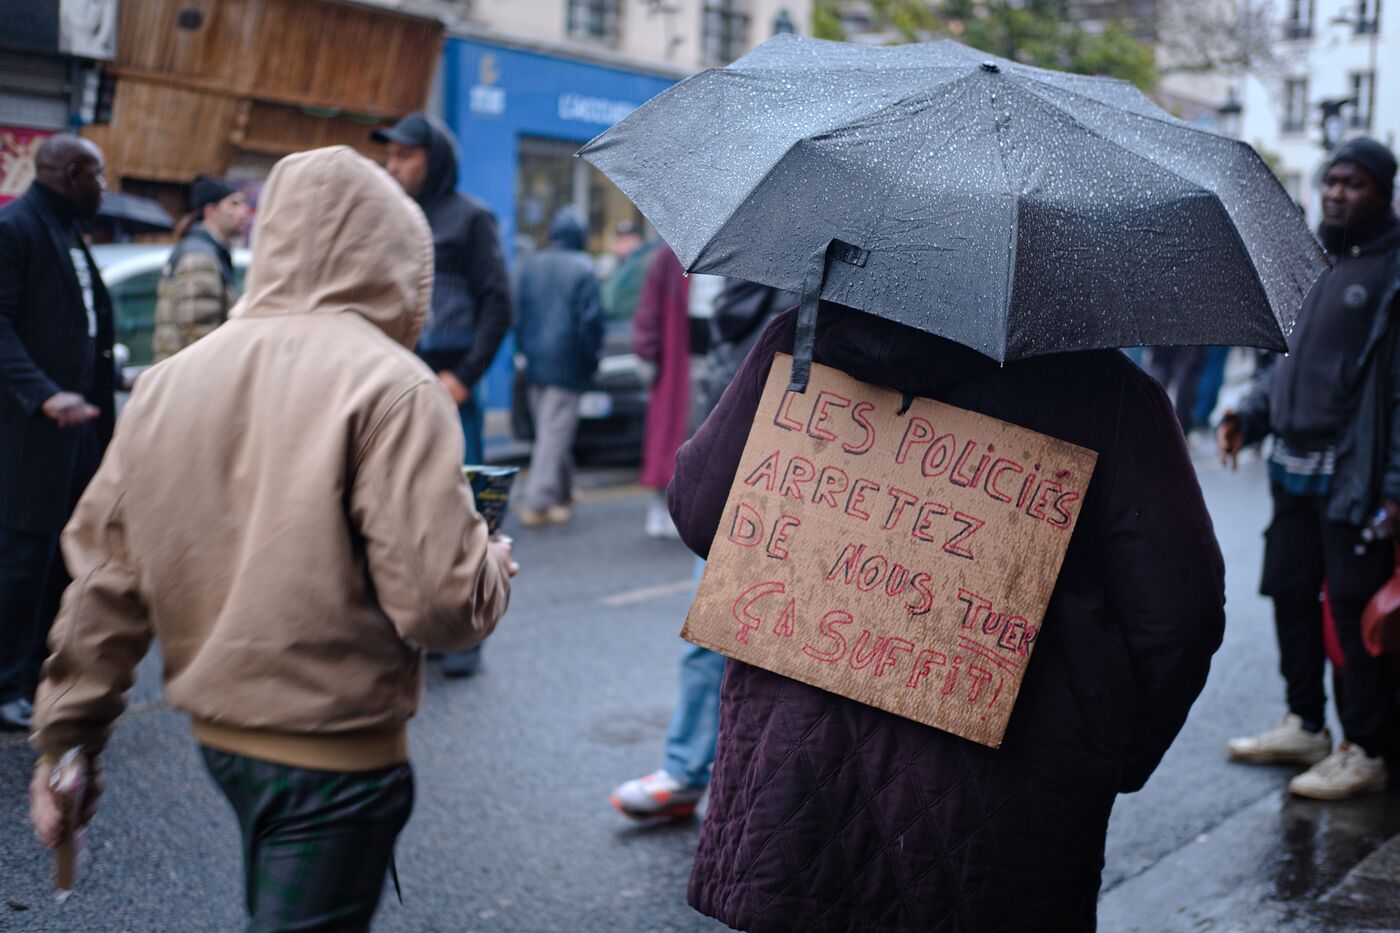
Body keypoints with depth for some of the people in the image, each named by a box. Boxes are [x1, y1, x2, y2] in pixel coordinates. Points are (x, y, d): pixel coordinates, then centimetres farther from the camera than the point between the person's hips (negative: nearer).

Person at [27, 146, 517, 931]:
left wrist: (67, 742, 14)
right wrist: (494, 567, 1)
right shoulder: (392, 387, -17)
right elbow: (439, 600, -22)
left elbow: (105, 581, 5)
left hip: (218, 731, 7)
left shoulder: (171, 381, 2)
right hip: (336, 750, -7)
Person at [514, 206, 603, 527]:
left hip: (535, 363, 6)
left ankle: (562, 492, 30)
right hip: (566, 364, -6)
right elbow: (590, 320, -11)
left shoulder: (531, 266, 7)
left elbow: (518, 312, 10)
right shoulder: (583, 269, -9)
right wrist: (590, 359, 1)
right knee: (555, 434, -6)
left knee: (550, 431, 18)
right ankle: (536, 503, -11)